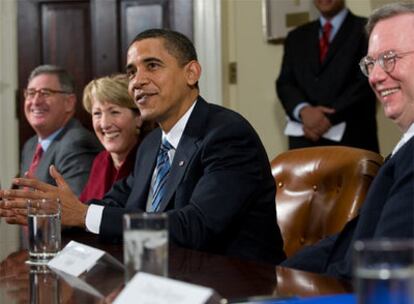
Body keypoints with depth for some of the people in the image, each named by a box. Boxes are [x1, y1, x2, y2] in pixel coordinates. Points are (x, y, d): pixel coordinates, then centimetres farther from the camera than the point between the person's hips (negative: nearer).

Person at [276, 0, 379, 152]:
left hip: (351, 139, -3)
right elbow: (285, 83, 10)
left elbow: (366, 83, -6)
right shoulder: (297, 37, 19)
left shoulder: (367, 30, 4)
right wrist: (303, 110, -11)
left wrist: (329, 118, -13)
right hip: (304, 141, 4)